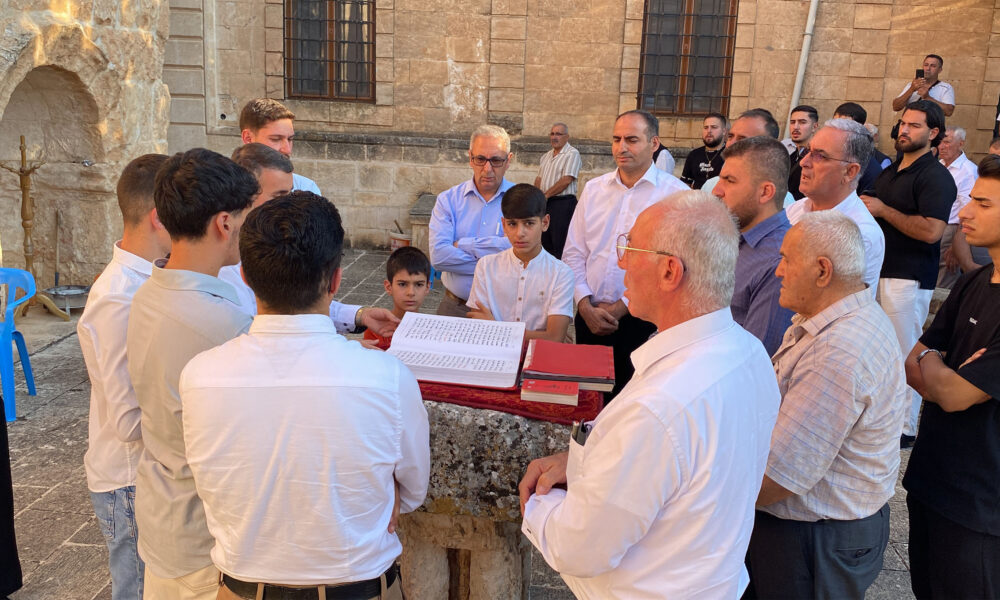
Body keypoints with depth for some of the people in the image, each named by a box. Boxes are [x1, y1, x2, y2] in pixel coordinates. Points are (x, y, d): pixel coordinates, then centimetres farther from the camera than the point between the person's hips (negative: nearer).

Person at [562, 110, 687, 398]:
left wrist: (619, 308, -11)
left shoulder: (675, 194, -6)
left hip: (639, 320, -4)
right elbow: (573, 253, 8)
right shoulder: (594, 189, 9)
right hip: (588, 317, 4)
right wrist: (586, 307, -5)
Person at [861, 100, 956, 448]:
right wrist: (865, 209, 8)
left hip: (908, 278, -9)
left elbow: (931, 231, -22)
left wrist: (882, 210, -16)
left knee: (905, 354, -3)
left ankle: (905, 428, 8)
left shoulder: (936, 177, -10)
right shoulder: (890, 171, 17)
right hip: (878, 269, 9)